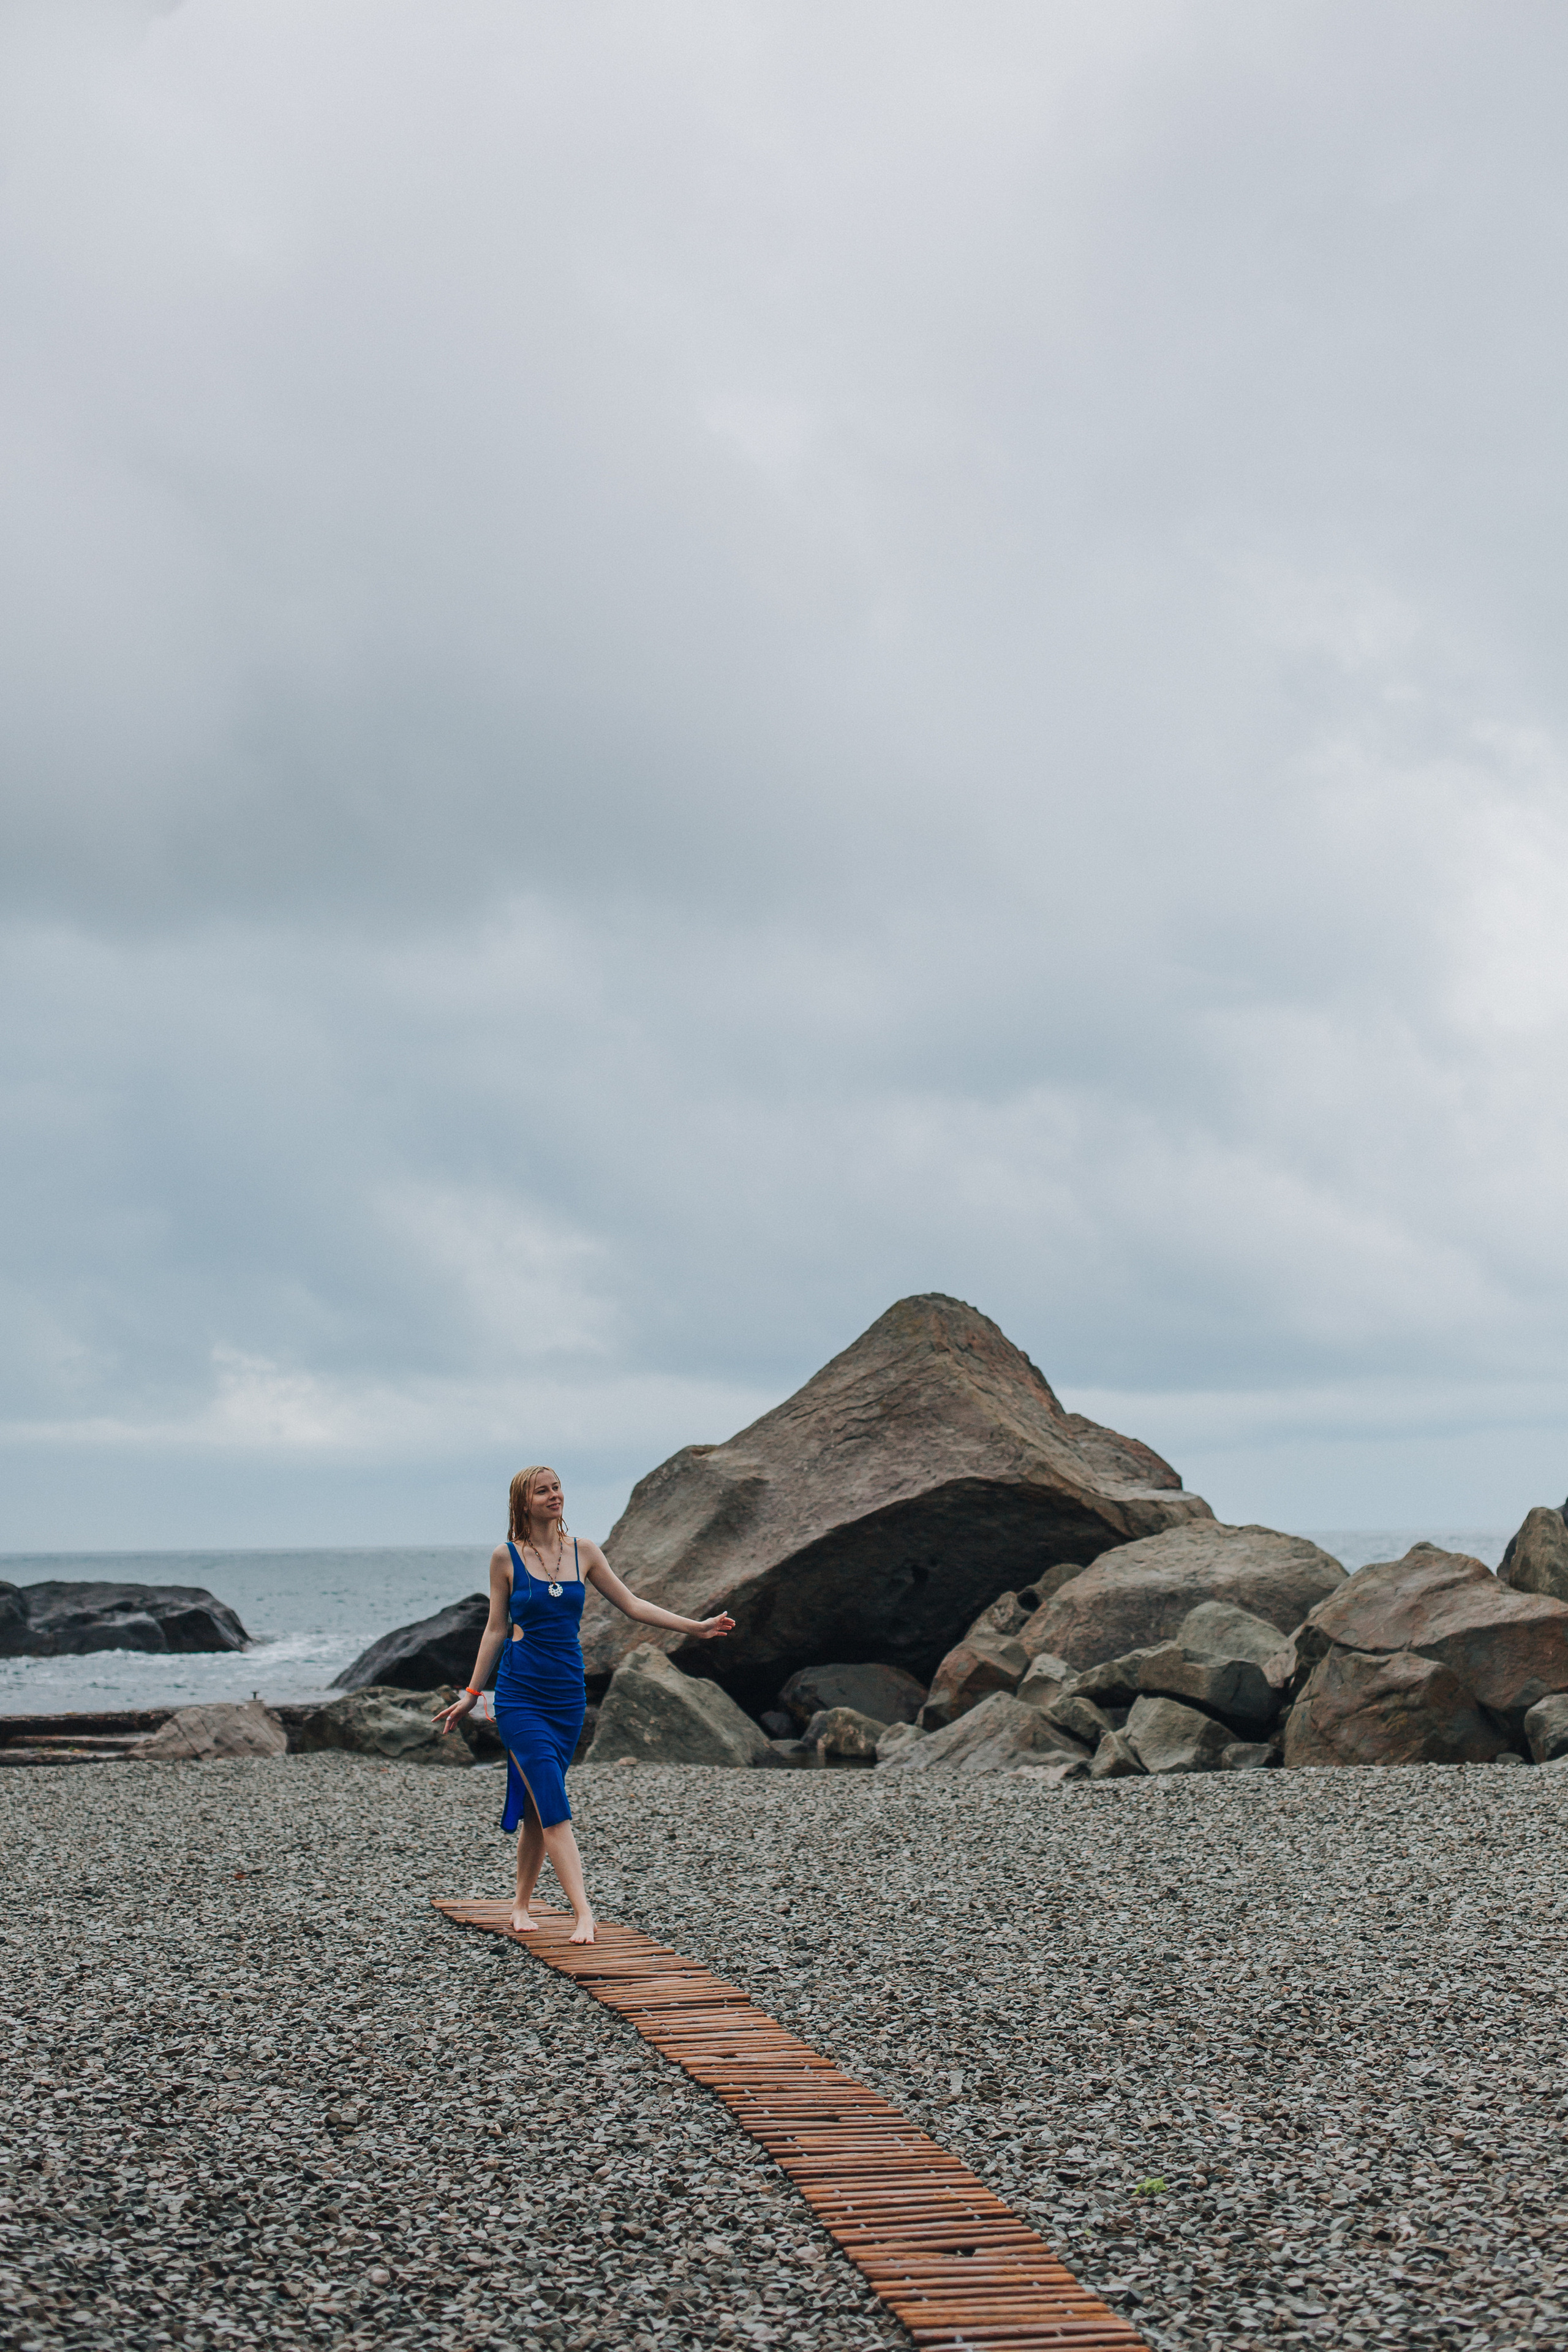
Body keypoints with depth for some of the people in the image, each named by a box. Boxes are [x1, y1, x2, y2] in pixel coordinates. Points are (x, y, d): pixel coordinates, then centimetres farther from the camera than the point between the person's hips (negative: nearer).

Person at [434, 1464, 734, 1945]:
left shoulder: (583, 1553, 6)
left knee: (539, 1809, 9)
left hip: (568, 1696, 4)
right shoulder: (506, 1557, -2)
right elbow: (496, 1629, 5)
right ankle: (582, 1913, -20)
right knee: (553, 1806, -15)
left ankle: (522, 1905, 24)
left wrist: (695, 1626, 2)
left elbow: (632, 1605, 8)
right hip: (520, 1695, -4)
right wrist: (471, 1695, 7)